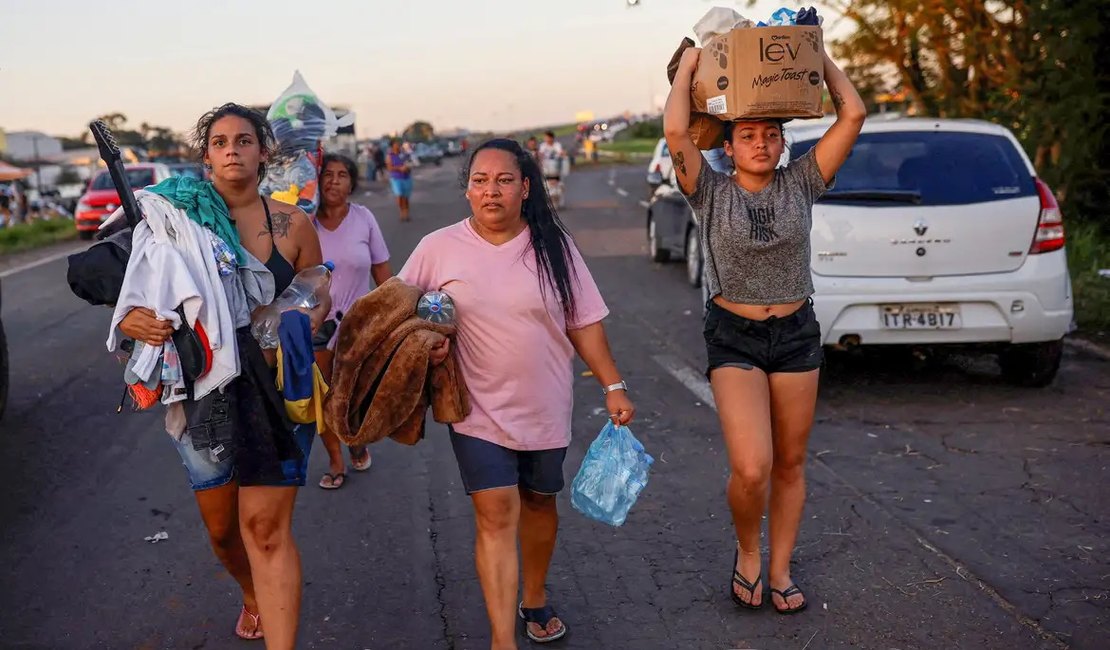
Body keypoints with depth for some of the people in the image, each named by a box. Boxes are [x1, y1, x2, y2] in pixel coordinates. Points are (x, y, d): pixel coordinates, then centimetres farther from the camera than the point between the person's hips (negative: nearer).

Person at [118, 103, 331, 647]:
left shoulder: (292, 224, 0)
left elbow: (319, 298, 7)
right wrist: (130, 320, -21)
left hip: (277, 388, -1)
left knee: (266, 526, -9)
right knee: (221, 527, 14)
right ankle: (252, 596, 47)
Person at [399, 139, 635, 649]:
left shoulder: (552, 245, -3)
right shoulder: (439, 248, -6)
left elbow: (584, 323, 1)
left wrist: (612, 386, -2)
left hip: (545, 408, 2)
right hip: (480, 411, -2)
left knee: (539, 502, 18)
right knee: (496, 517, -8)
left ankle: (535, 599, 42)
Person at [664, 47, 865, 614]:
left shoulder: (800, 184, 0)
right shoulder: (711, 193, -5)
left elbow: (853, 115, -6)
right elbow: (675, 131, -20)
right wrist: (690, 63, -8)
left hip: (796, 334, 3)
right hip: (734, 338, -3)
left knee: (790, 463, 10)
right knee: (751, 469, -15)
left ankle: (779, 570, 26)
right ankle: (746, 551, 15)